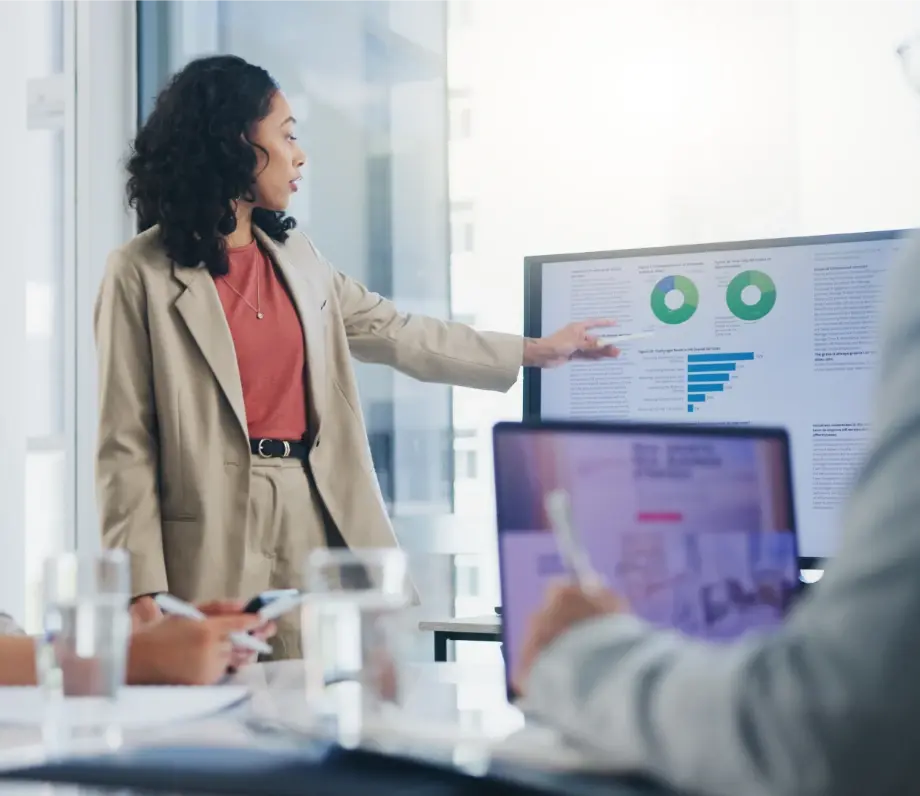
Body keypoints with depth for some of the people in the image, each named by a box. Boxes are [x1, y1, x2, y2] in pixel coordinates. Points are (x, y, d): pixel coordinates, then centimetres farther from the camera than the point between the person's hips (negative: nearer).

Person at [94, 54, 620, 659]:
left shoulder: (295, 256, 15)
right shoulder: (143, 273, -4)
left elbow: (397, 333, 25)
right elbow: (127, 447, -5)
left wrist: (536, 351, 27)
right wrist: (144, 590, -11)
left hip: (316, 520, 6)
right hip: (215, 545, -6)